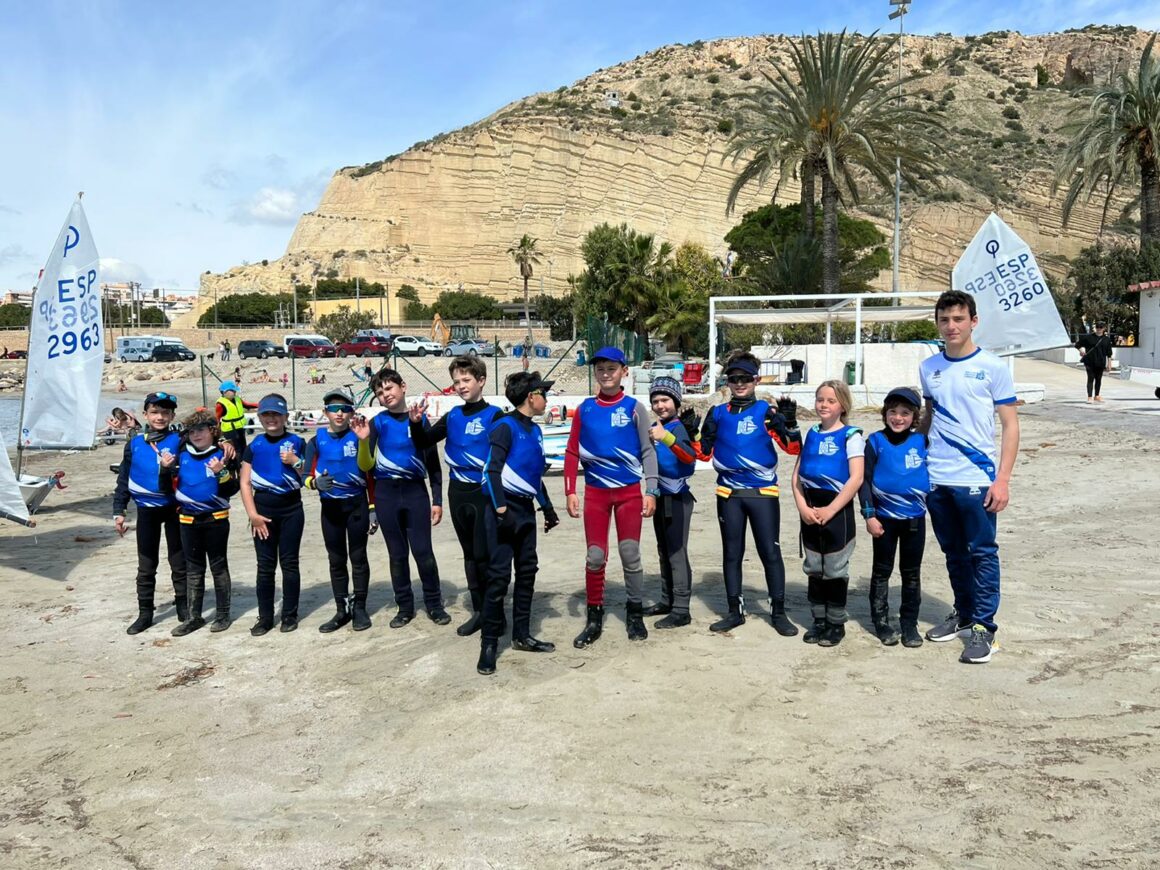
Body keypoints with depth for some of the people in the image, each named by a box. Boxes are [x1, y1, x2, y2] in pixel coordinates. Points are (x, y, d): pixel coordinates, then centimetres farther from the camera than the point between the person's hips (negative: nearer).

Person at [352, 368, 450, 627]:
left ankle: (434, 604, 13)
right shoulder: (377, 422, 1)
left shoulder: (419, 419, 2)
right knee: (397, 554, 9)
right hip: (386, 493, 1)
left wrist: (437, 500, 2)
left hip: (416, 491, -1)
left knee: (423, 551, -3)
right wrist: (363, 440, -23)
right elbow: (367, 465, -5)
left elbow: (433, 462, 5)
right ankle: (405, 607, 21)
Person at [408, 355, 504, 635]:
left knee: (485, 554, -4)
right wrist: (416, 424, -6)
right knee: (470, 554, 13)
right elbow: (423, 444, 11)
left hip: (485, 493, -6)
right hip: (458, 493, 6)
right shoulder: (452, 417, 9)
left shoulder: (494, 415, -8)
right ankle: (478, 611, 23)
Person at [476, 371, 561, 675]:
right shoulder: (506, 426, -10)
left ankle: (522, 636, 23)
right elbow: (493, 470, -17)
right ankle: (489, 643, 0)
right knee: (499, 575, -8)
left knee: (527, 572, 12)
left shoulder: (535, 430, 14)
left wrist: (548, 508, 25)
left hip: (526, 509, 8)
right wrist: (501, 509, -24)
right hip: (504, 508, -8)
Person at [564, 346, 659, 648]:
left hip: (629, 491, -1)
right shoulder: (585, 408, 3)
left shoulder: (634, 408, -2)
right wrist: (570, 491, -3)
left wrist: (651, 491, -8)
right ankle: (594, 618, 15)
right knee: (595, 556, 4)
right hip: (595, 491, 2)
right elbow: (572, 453, 4)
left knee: (630, 554, 3)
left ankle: (635, 614, 20)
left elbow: (648, 452, -1)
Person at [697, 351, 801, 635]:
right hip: (729, 494, 3)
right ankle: (735, 611, 21)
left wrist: (789, 423, -24)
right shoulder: (718, 413, 7)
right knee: (732, 553, 10)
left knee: (770, 552, 0)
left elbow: (793, 449, -8)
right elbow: (704, 453, 9)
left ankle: (778, 612, 12)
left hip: (763, 493, -3)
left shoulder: (767, 411, -2)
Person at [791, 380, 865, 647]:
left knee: (835, 570, 3)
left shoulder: (850, 435, -6)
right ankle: (819, 620, 24)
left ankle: (836, 623, 16)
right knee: (814, 569, 12)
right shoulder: (811, 434, 10)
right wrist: (802, 506, -6)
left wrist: (830, 510, -16)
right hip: (810, 510, 5)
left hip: (837, 509, -5)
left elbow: (856, 478, -14)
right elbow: (797, 475, 9)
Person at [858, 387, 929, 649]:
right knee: (882, 570, 8)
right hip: (884, 516, -2)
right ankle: (880, 621, 18)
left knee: (911, 572, 10)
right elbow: (864, 479, -5)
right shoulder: (876, 442, -4)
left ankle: (909, 622, 21)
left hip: (915, 517, 2)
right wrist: (869, 514, -10)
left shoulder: (922, 441, 1)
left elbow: (933, 473, 11)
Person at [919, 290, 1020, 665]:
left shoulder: (992, 367, -5)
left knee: (982, 553, 2)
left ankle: (984, 627, 12)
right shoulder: (928, 368, 7)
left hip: (977, 479, -4)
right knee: (954, 552, 16)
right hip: (936, 479, 5)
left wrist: (1002, 479, -11)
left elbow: (1010, 426, -4)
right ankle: (963, 615, 31)